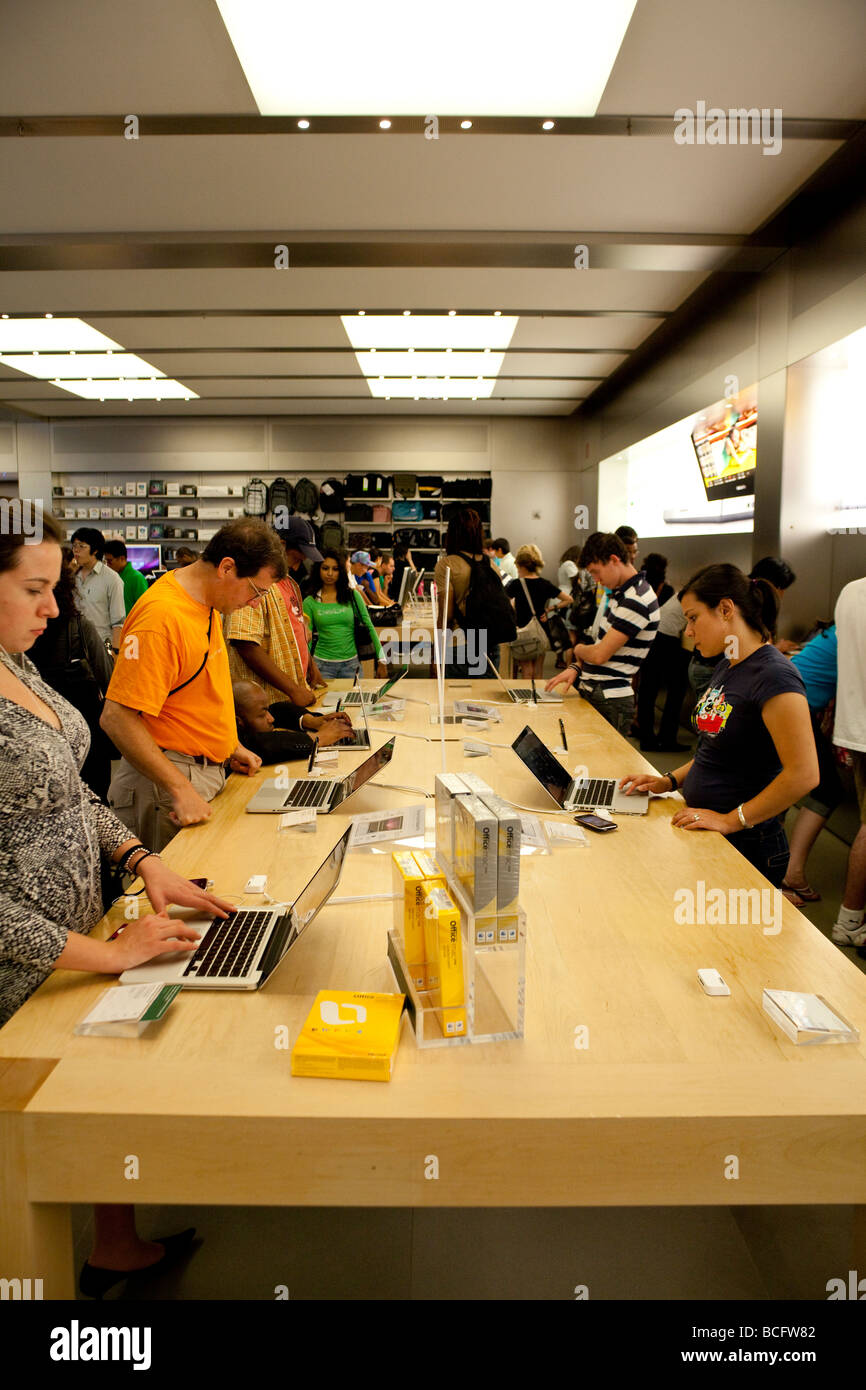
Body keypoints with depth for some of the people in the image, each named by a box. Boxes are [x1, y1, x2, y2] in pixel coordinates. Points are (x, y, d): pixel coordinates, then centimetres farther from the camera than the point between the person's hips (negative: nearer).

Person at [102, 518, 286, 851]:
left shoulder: (206, 603, 7)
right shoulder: (163, 616, -23)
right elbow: (117, 718, -26)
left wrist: (230, 746, 20)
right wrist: (181, 790, -26)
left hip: (207, 770, 9)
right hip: (168, 779, -9)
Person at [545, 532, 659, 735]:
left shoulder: (637, 600, -19)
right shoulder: (620, 594, 15)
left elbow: (600, 654, -21)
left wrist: (578, 649, 1)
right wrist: (576, 667, 5)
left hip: (610, 702, -9)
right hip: (591, 693, 9)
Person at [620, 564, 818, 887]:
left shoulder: (774, 676, -21)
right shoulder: (724, 668, 9)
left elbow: (803, 774, -26)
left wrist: (731, 820, -20)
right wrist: (670, 781, 6)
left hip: (745, 847, -8)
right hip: (702, 832, 8)